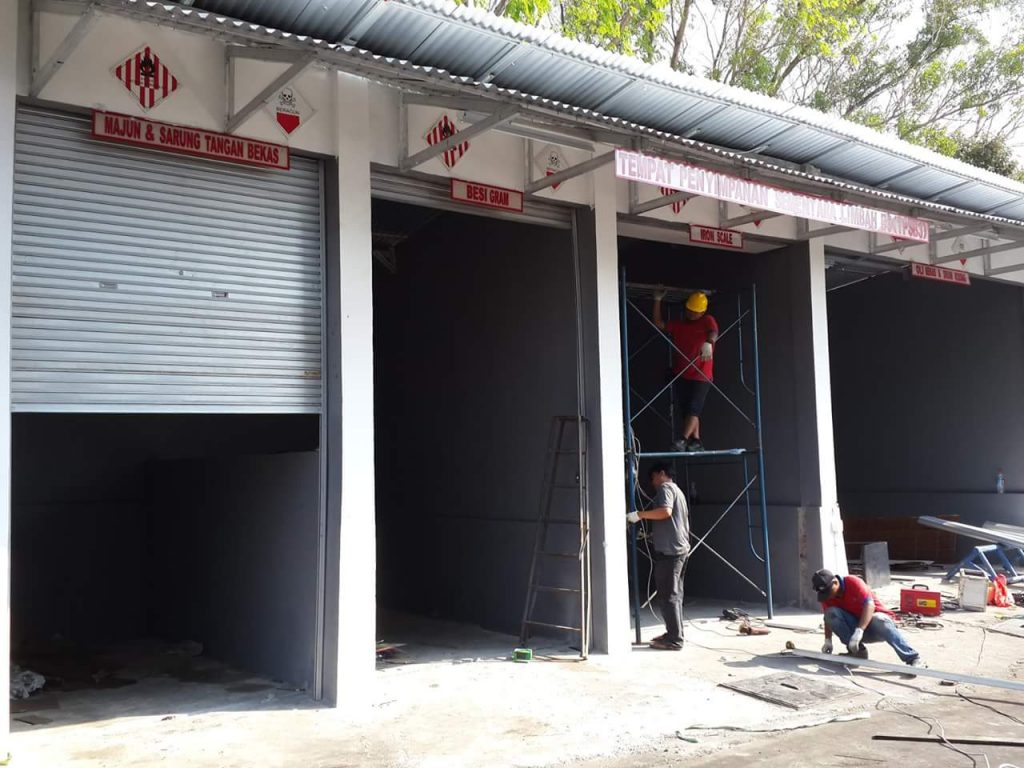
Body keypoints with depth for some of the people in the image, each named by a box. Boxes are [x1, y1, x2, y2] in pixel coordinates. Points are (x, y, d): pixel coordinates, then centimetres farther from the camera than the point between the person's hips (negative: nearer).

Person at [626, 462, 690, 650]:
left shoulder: (665, 487, -5)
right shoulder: (677, 491, 25)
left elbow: (665, 511, -23)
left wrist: (640, 514, -18)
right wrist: (653, 534, 28)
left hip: (669, 550, -10)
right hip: (680, 548, 10)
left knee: (667, 595, -8)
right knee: (674, 594, 14)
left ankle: (674, 640, -8)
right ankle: (674, 634, 18)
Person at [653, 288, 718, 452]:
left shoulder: (707, 321, -1)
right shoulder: (679, 324, 15)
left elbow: (714, 332, -22)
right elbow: (658, 323, 14)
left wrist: (708, 342, -46)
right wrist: (657, 301, 6)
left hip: (701, 376, -6)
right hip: (681, 375, 6)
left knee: (693, 409, -12)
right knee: (685, 410, 6)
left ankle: (683, 440, -15)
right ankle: (696, 441, 13)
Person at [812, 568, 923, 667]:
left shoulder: (853, 582, -20)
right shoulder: (826, 595, -4)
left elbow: (870, 605, -31)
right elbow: (829, 618, 3)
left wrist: (859, 631, -41)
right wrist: (828, 640, -11)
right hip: (855, 624, 5)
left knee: (879, 621, -40)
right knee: (831, 613, -21)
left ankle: (912, 658, -37)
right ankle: (857, 650, -15)